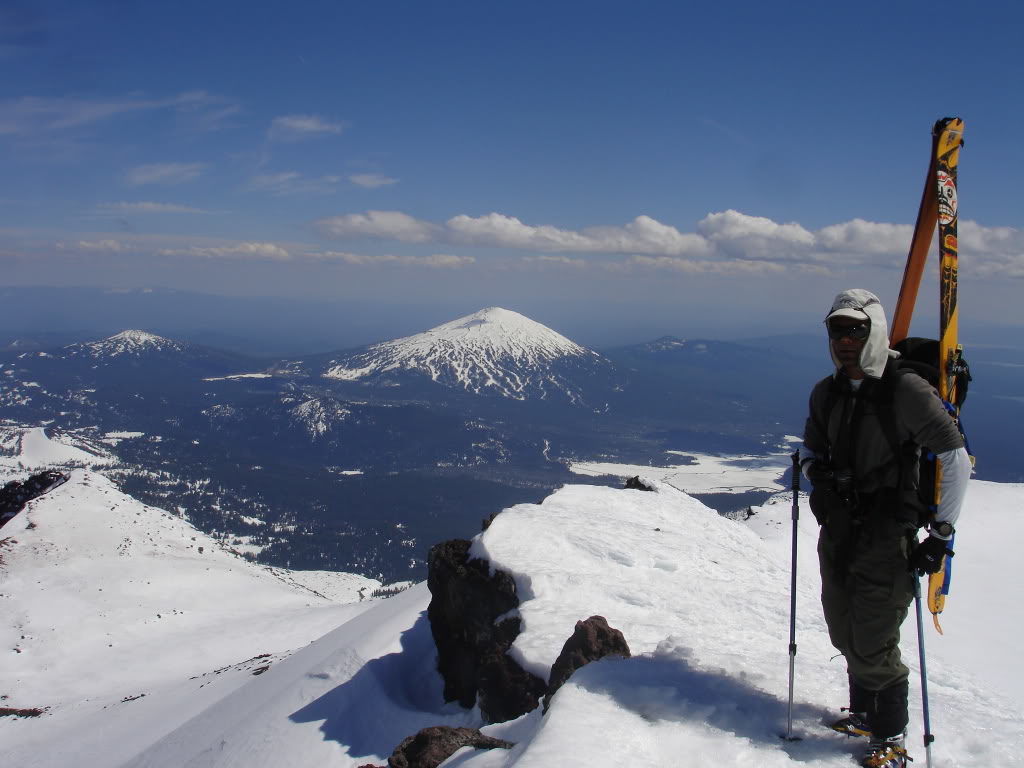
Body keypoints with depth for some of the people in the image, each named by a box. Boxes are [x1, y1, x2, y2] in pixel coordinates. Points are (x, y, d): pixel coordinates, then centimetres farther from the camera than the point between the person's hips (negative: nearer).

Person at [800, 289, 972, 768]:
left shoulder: (907, 391, -15)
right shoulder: (826, 393, 5)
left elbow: (955, 458, -11)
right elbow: (812, 445, 21)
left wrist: (941, 534, -12)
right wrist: (816, 469, -3)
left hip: (886, 537, -6)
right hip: (837, 531, 7)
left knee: (872, 646, -3)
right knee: (845, 635, 18)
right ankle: (864, 713, 39)